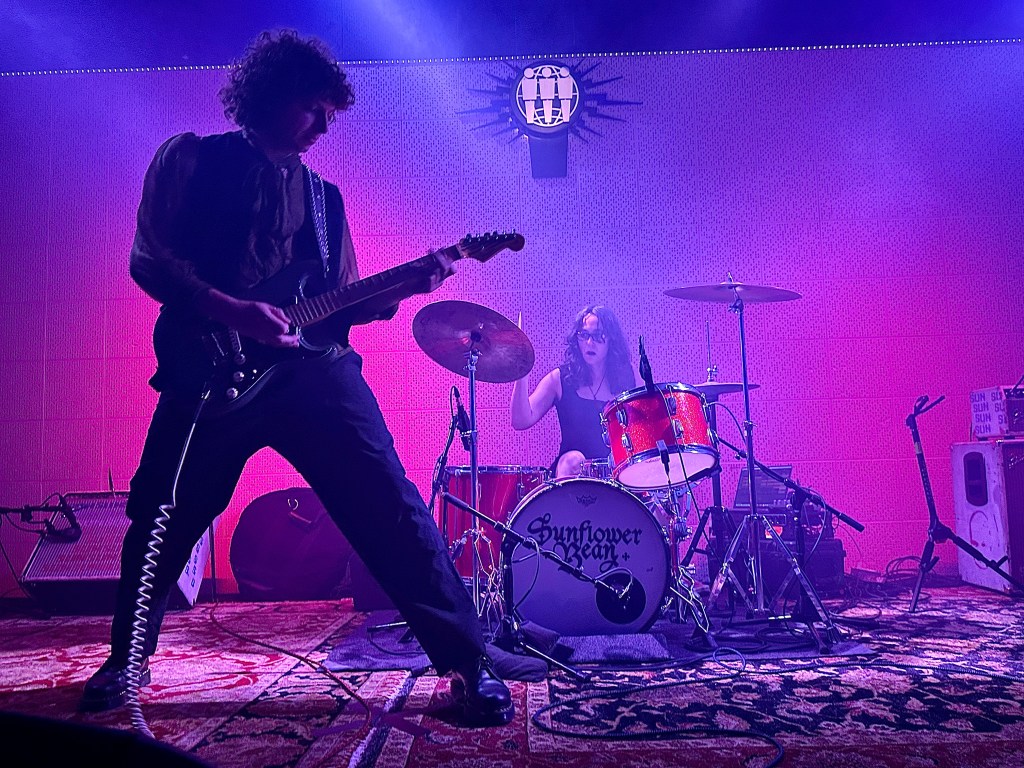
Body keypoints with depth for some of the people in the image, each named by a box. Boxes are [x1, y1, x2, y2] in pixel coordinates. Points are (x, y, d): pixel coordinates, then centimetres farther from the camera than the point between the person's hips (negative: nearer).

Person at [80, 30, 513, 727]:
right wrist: (235, 311, -14)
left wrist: (401, 288, -2)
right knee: (162, 522, 7)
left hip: (314, 366, 2)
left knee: (392, 509, -11)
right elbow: (149, 260, 0)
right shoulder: (192, 160, 10)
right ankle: (128, 658, 35)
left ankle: (468, 661, -3)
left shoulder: (323, 195, 21)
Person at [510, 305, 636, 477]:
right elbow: (521, 421, -8)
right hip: (573, 469, 0)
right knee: (572, 460, -33)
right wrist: (522, 372, -18)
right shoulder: (560, 379, 3)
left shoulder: (628, 376, 8)